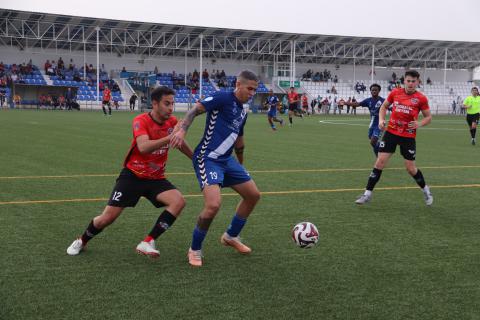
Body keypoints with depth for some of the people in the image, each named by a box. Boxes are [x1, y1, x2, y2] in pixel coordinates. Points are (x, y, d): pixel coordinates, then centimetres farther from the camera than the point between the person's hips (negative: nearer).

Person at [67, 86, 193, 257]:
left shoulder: (172, 122, -5)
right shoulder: (141, 121, -21)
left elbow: (180, 143, 17)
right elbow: (143, 147, -40)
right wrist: (170, 137, -47)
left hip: (156, 178, 4)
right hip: (132, 175, -4)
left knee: (179, 201, -23)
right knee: (107, 218, -2)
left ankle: (148, 243, -18)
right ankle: (82, 241, 29)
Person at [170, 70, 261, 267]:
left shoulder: (243, 112, 15)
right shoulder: (223, 98, -10)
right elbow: (195, 110, -18)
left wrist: (240, 166, 38)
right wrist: (182, 130, -34)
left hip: (227, 160, 9)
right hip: (207, 159, -9)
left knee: (253, 195, 12)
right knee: (213, 205, -25)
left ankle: (230, 236, 31)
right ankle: (194, 250, -1)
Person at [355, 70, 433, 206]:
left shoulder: (421, 99, -7)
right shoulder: (395, 93, -1)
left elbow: (428, 117, 3)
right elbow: (384, 106, 15)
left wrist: (419, 124, -17)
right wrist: (381, 120, -2)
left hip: (408, 136, -2)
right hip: (391, 132, 2)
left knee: (411, 168, 3)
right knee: (380, 162, -4)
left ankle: (426, 190, 30)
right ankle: (368, 193, 4)